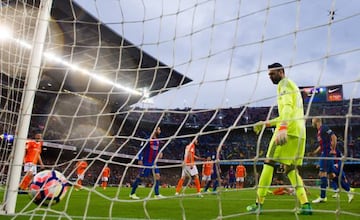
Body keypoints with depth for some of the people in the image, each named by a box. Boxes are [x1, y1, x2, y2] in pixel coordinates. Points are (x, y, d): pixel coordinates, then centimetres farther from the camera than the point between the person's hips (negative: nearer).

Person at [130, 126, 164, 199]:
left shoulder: (157, 141, 10)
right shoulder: (148, 139, -13)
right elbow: (141, 149, -12)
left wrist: (160, 153, 1)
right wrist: (140, 159, -16)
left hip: (153, 162, 7)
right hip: (146, 162, -7)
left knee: (157, 175, -2)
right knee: (140, 177, -2)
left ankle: (157, 194, 4)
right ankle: (132, 194, 10)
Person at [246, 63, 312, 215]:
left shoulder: (284, 84, 0)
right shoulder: (292, 86, 29)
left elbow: (287, 107, -19)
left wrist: (282, 128, -33)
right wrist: (266, 123, 31)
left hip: (288, 130, -9)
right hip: (300, 132, 9)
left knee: (269, 162, -5)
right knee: (291, 168, 10)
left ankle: (259, 203, -4)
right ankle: (305, 204, -2)